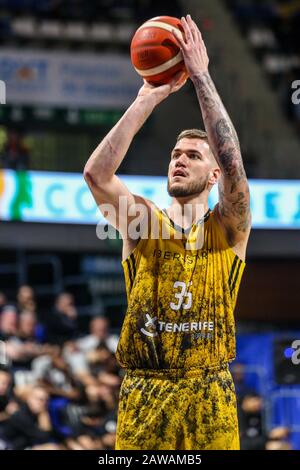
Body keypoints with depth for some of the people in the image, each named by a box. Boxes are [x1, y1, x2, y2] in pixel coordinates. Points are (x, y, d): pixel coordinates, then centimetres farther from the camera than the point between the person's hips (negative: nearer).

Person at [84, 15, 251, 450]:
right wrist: (148, 99, -14)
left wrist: (201, 77, -16)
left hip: (210, 395, 0)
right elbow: (96, 173, -12)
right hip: (144, 393, 0)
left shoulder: (228, 229, 3)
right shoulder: (141, 222, 5)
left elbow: (233, 165, -15)